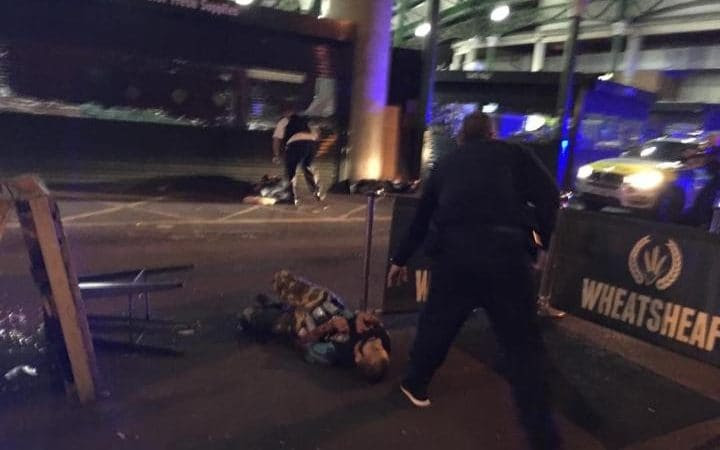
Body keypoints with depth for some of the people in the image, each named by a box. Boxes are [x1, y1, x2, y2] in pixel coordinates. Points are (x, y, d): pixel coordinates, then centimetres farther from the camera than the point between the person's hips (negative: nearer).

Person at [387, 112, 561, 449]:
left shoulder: (447, 164, 26)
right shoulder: (514, 154, 19)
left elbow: (421, 217, 33)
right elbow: (548, 196, 5)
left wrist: (400, 259, 42)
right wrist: (545, 241, 19)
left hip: (453, 251, 2)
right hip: (505, 250, -2)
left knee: (437, 321, 23)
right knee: (521, 341, 9)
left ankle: (415, 385, 42)